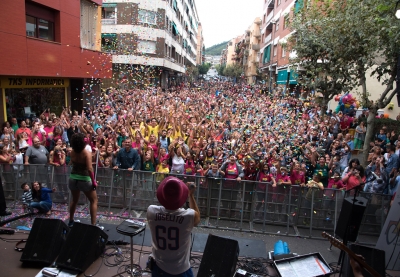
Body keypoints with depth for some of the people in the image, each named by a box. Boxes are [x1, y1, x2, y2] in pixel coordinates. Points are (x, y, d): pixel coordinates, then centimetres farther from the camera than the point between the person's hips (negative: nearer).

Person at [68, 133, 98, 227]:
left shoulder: (72, 152, -3)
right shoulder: (87, 153, -20)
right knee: (94, 201, 9)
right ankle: (93, 224, 4)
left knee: (74, 200, 26)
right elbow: (89, 169, -26)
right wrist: (94, 181, -18)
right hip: (84, 180, -6)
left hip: (73, 178, 6)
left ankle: (71, 221, 39)